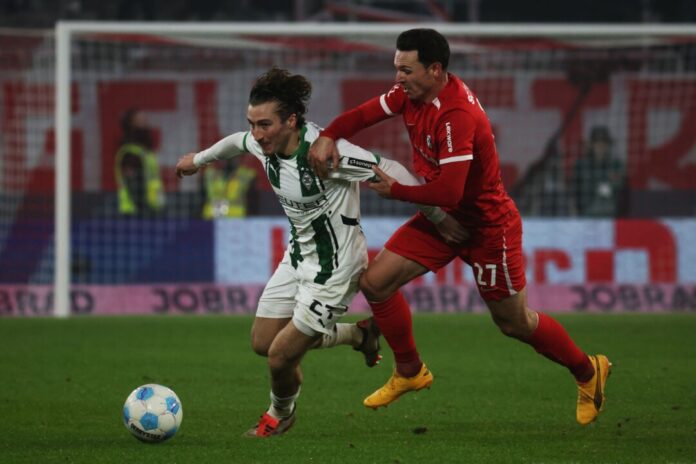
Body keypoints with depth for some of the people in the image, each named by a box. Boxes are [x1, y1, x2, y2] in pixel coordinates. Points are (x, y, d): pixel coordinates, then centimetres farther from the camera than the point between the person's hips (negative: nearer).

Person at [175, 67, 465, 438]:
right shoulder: (266, 144, -8)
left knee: (281, 355, -6)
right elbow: (238, 142, 18)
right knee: (262, 342, 10)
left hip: (333, 265, -8)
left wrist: (438, 216, -19)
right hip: (299, 255, 8)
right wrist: (199, 159, 36)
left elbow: (390, 172, -25)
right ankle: (358, 334, 28)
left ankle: (280, 415, 29)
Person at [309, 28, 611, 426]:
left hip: (487, 225, -8)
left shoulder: (456, 116, -33)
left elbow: (448, 191, -35)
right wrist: (328, 137, -20)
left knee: (515, 324, 7)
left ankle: (588, 370, 32)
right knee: (376, 281, -3)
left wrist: (394, 189, -22)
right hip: (443, 217, 8)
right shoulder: (411, 93, -7)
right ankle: (410, 372, 17)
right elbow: (364, 114, 0)